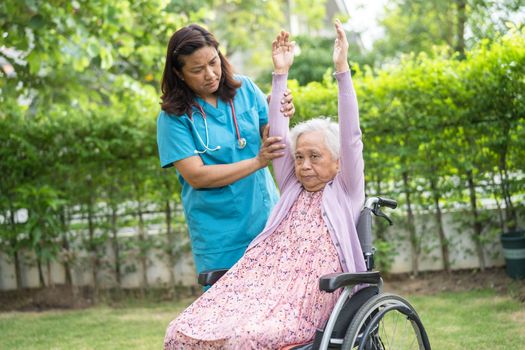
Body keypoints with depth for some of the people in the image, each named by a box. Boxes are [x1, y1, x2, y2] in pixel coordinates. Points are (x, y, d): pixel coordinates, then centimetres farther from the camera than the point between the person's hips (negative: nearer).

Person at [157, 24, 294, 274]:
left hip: (267, 219, 3)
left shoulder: (244, 88, 1)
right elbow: (196, 176, -16)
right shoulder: (173, 117, -9)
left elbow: (271, 139, 0)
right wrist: (257, 161, -21)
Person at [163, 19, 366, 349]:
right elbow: (278, 135, 23)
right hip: (261, 282, 5)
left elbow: (350, 137, 1)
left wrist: (342, 68, -6)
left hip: (304, 298, -5)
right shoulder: (292, 189, 26)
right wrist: (281, 73, 19)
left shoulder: (346, 191, 13)